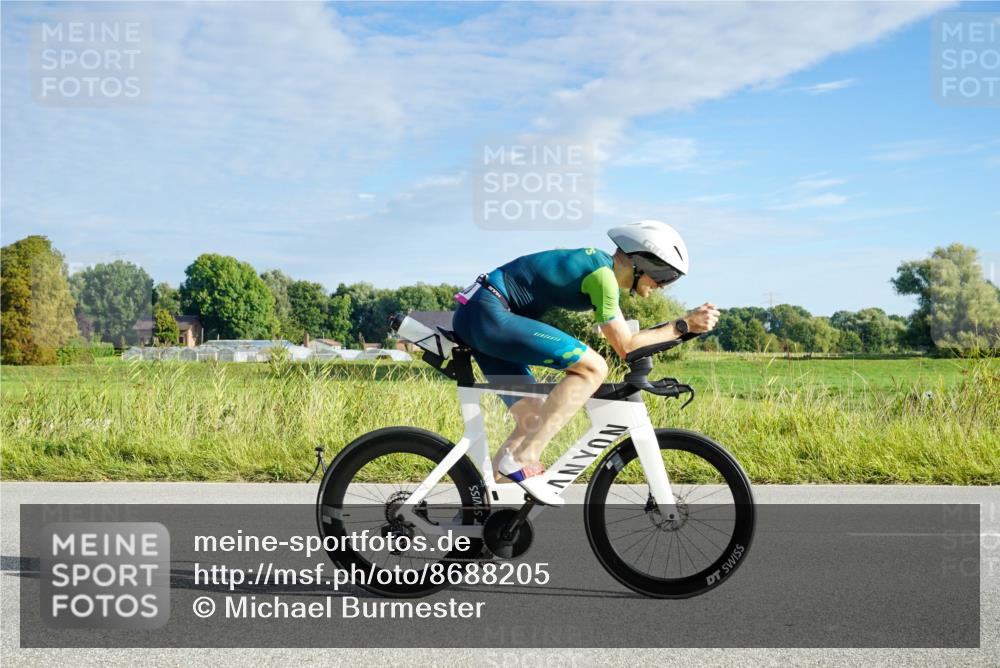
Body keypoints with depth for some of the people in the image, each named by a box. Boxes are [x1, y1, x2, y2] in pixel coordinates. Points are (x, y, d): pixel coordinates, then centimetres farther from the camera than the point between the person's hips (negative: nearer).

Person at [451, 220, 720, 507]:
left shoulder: (598, 260, 16)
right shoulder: (603, 274, -12)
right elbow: (625, 346, -9)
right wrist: (684, 325, -6)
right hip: (488, 314, -10)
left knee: (533, 421, 12)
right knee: (593, 368, -17)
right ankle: (523, 459, -17)